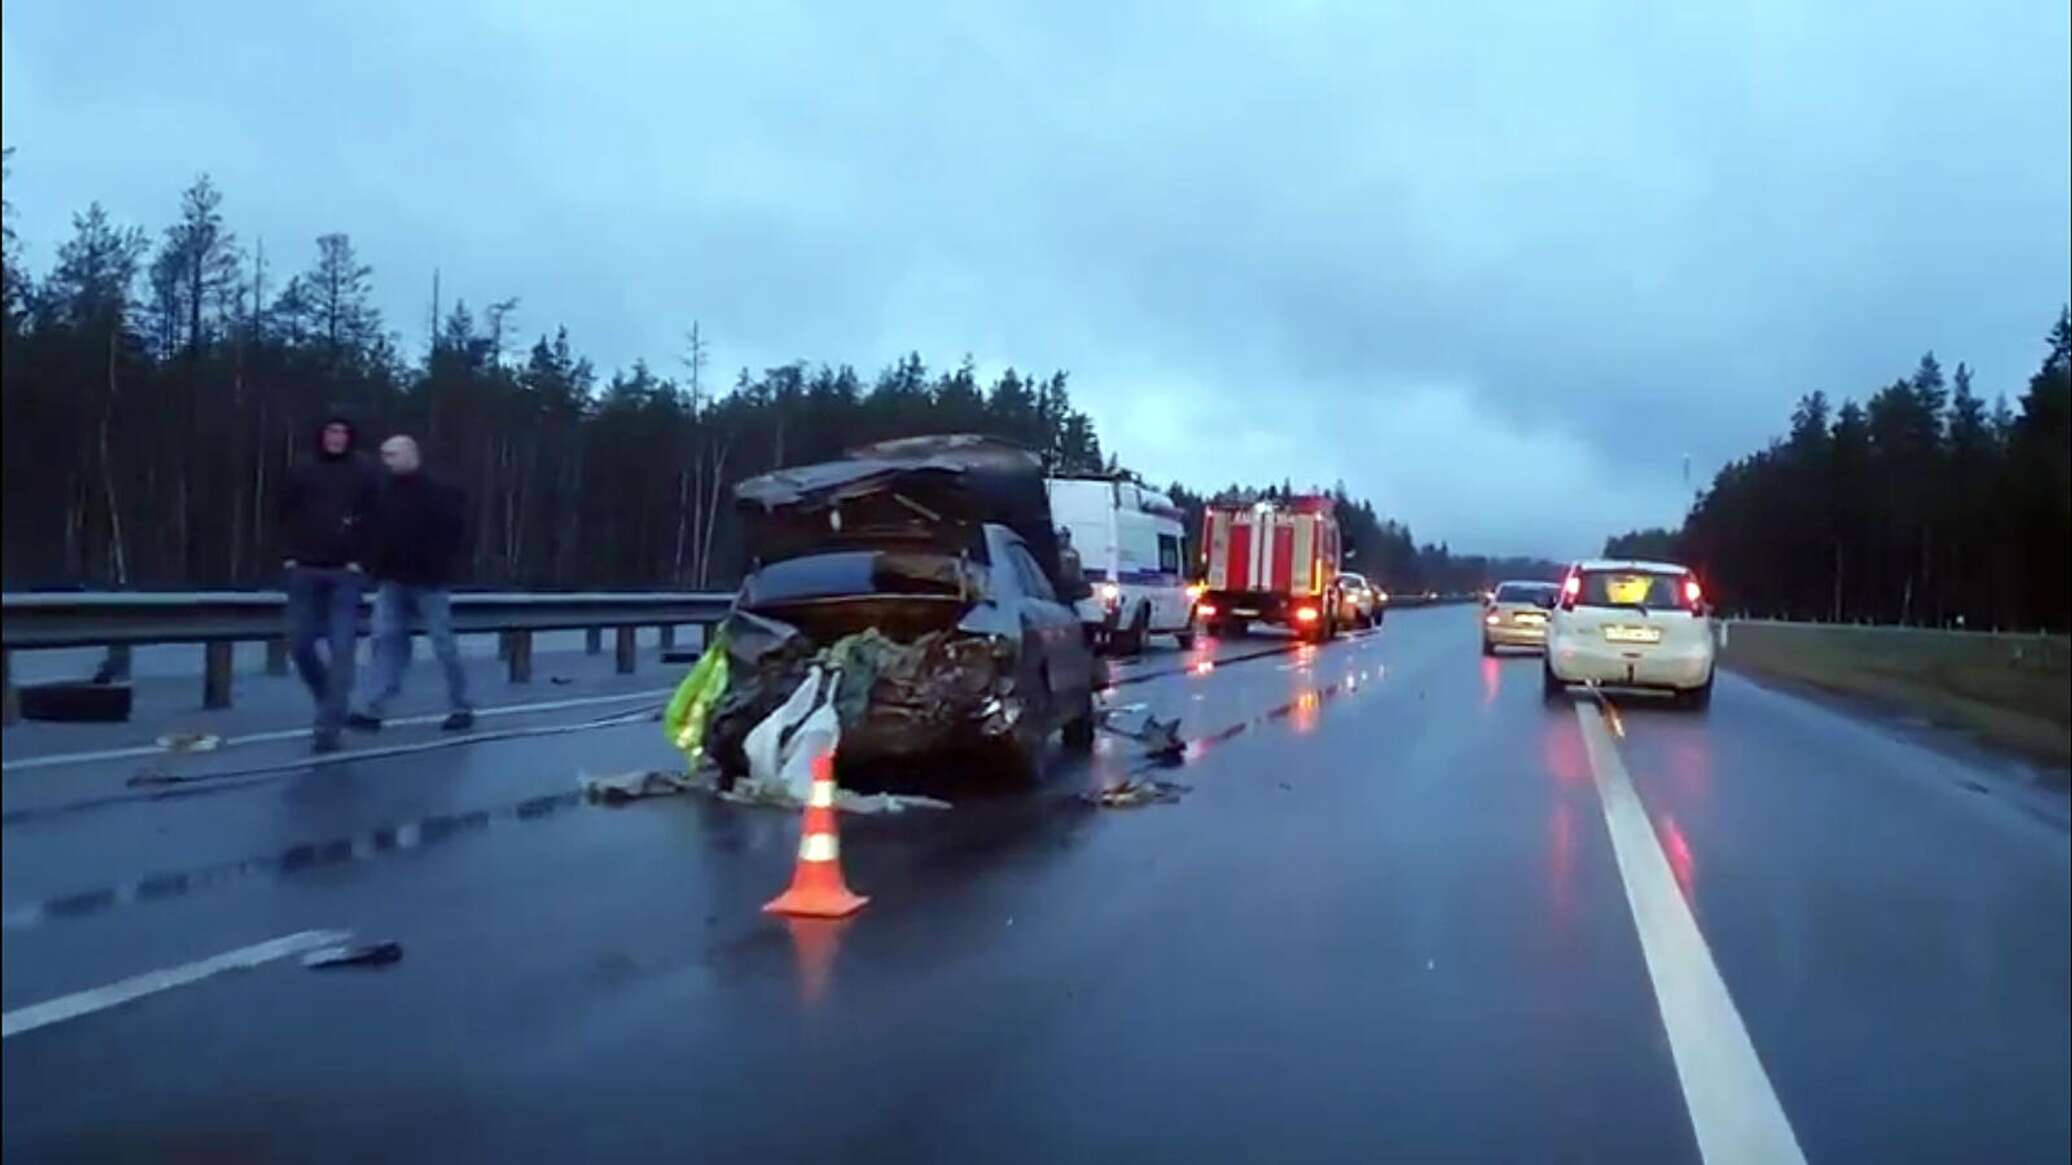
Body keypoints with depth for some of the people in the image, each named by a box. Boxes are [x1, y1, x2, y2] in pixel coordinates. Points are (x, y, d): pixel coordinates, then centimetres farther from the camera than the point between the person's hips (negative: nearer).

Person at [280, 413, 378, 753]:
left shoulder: (363, 475, 2)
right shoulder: (302, 473, 7)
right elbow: (287, 517, 11)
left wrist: (360, 561, -7)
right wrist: (289, 556, 1)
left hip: (346, 573, -3)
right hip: (305, 570, 3)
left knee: (341, 651, -7)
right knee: (300, 643, 6)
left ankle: (328, 729, -5)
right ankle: (330, 700, 31)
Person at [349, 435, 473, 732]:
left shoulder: (438, 492, -9)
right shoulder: (384, 490, 7)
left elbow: (454, 531, -11)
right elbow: (374, 530, 14)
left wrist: (439, 563, -15)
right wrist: (379, 567, 4)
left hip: (428, 580, -5)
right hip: (392, 581, 5)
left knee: (444, 644, 1)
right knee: (385, 639, -2)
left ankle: (461, 708, 12)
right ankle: (374, 709, -1)